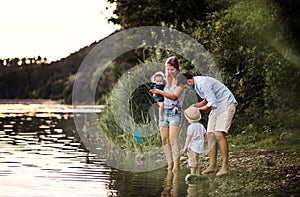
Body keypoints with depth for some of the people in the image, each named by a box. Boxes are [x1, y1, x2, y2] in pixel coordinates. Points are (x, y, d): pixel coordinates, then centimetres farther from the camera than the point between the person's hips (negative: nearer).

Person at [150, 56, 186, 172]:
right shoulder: (166, 80, 14)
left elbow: (174, 96, -17)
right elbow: (161, 97, 19)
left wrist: (160, 92, -25)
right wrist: (156, 94, -4)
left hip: (175, 112, -6)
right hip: (164, 112, 6)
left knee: (173, 140, -15)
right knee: (164, 140, 3)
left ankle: (176, 165, -12)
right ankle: (169, 164, 10)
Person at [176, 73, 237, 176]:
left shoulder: (203, 83, -26)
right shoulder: (196, 84, 6)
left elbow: (212, 104, -26)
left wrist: (199, 109, -12)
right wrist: (197, 105, 2)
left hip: (226, 105, -10)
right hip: (216, 107, 10)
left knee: (219, 134, -18)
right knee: (210, 134, 2)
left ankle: (225, 166, -14)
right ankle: (212, 165, 5)